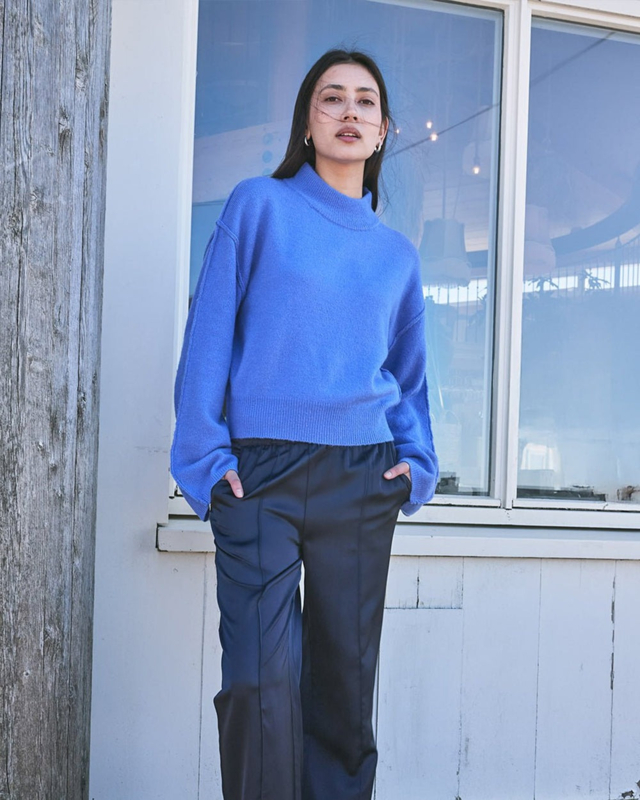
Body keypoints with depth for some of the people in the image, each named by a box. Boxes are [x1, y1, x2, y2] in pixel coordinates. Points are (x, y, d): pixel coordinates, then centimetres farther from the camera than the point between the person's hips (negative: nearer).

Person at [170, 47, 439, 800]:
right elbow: (209, 336, -1)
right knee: (262, 680, -11)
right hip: (260, 472, -3)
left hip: (361, 483, 4)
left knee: (346, 678, 7)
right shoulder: (259, 205, 4)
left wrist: (417, 462, 6)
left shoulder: (397, 252, 15)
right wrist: (206, 456, -9)